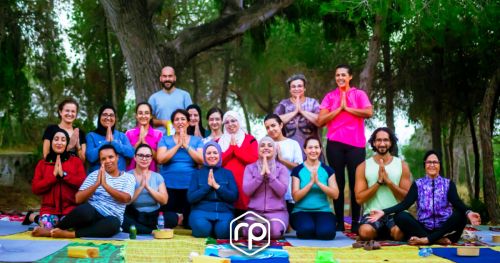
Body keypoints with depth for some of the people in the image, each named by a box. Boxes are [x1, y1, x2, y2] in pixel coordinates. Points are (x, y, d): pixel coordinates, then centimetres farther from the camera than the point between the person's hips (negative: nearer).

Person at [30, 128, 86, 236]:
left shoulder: (76, 161, 7)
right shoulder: (42, 163, 9)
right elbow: (35, 188, 0)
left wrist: (63, 174, -12)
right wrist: (54, 175, -10)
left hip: (70, 207, -1)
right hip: (49, 208, 1)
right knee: (47, 226, -24)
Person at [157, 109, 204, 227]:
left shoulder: (197, 140, 8)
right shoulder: (165, 139, 7)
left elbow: (201, 160, -8)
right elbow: (161, 159, -10)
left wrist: (186, 146, -10)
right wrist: (178, 145, -11)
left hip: (190, 186, 0)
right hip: (169, 186, 0)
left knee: (190, 221, 3)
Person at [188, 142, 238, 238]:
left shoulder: (227, 173, 12)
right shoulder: (198, 173, 10)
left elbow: (234, 197, 1)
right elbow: (190, 198, 0)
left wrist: (217, 186, -10)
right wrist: (208, 185, -9)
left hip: (224, 212, 0)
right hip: (201, 211, 0)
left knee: (223, 230, -32)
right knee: (202, 228, -34)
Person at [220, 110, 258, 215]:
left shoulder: (250, 139, 9)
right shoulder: (220, 141, 17)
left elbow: (254, 160, -6)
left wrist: (236, 147, -1)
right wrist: (231, 147, -2)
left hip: (243, 182, -2)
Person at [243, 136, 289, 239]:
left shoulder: (282, 168, 6)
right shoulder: (250, 168, 8)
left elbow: (282, 191, -8)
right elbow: (247, 191, -5)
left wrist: (269, 173, -14)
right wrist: (261, 174, -13)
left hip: (277, 211, 0)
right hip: (254, 211, 1)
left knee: (275, 232, -31)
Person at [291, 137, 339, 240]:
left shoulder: (328, 170, 6)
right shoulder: (297, 170, 1)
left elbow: (335, 195, -3)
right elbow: (296, 197, -7)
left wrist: (318, 182, -15)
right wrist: (311, 182, -18)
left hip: (323, 211, 1)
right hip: (301, 211, -1)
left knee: (326, 232, -30)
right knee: (307, 229, -33)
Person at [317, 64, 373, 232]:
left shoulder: (359, 94, 5)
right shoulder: (330, 96, 9)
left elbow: (369, 112, -13)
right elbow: (320, 120, -2)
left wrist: (347, 108, -7)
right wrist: (339, 108, -7)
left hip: (356, 144, -1)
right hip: (335, 144, 2)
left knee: (355, 183, 1)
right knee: (338, 183, 5)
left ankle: (355, 222, 8)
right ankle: (339, 222, 11)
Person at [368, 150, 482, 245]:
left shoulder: (448, 184, 8)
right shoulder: (417, 184, 9)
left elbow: (457, 203, -9)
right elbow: (405, 203, -4)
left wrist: (468, 213, -33)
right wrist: (384, 212, -20)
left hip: (444, 228, 0)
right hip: (423, 228, 0)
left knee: (460, 215, -29)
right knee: (400, 216, -24)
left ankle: (426, 239, -30)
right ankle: (439, 240, -29)